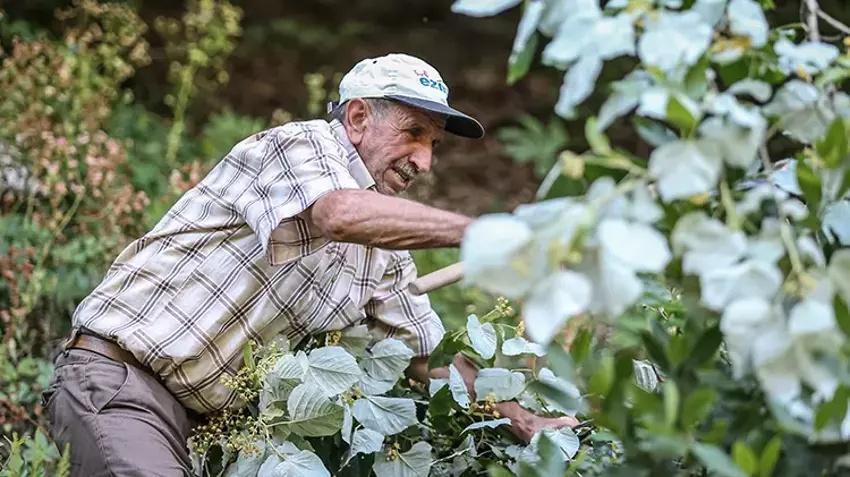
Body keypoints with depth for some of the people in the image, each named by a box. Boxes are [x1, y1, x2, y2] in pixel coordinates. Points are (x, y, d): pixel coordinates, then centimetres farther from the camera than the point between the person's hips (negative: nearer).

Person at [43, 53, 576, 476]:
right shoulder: (301, 145, -11)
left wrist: (524, 423, 12)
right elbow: (341, 214, -33)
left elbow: (429, 351, 20)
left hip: (204, 417, 9)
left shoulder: (384, 250, 13)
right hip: (115, 375, -8)